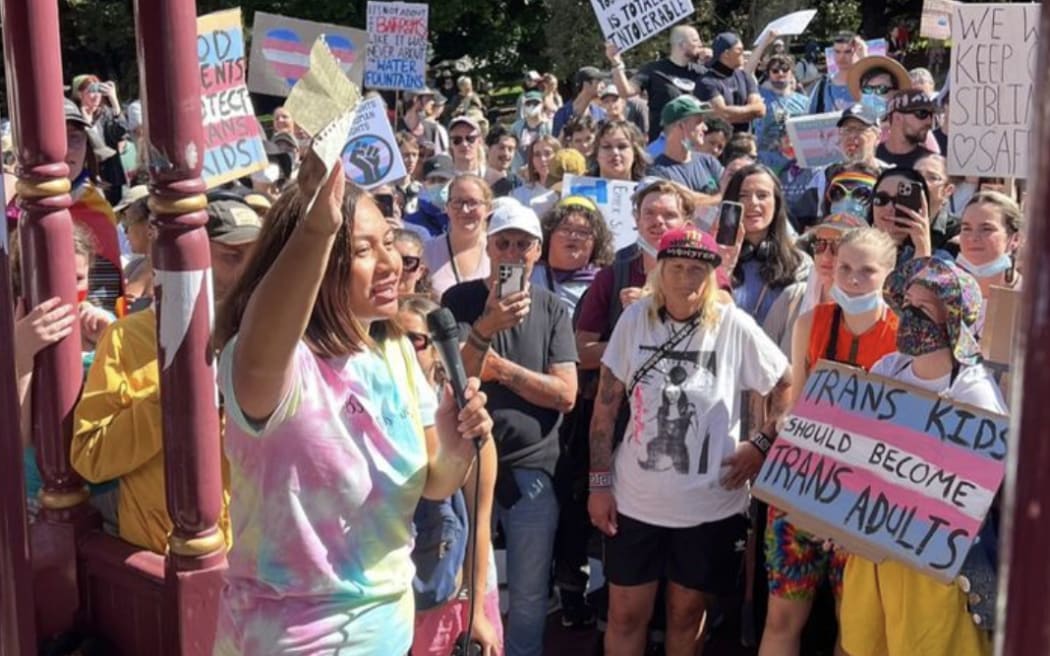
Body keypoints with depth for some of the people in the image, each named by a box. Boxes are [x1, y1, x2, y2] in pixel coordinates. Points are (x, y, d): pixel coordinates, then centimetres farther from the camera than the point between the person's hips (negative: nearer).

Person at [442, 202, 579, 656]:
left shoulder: (553, 309, 2)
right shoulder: (460, 300, -2)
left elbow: (565, 395, -6)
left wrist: (500, 368, -11)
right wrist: (485, 328, -32)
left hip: (532, 468, 1)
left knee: (529, 595, 8)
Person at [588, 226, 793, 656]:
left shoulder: (734, 326, -9)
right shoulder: (634, 319, -5)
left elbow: (787, 387, 3)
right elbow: (606, 406, -1)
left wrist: (762, 444, -6)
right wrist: (599, 483, -3)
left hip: (710, 504, -1)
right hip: (635, 499, 1)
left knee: (686, 613, 16)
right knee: (625, 615, 10)